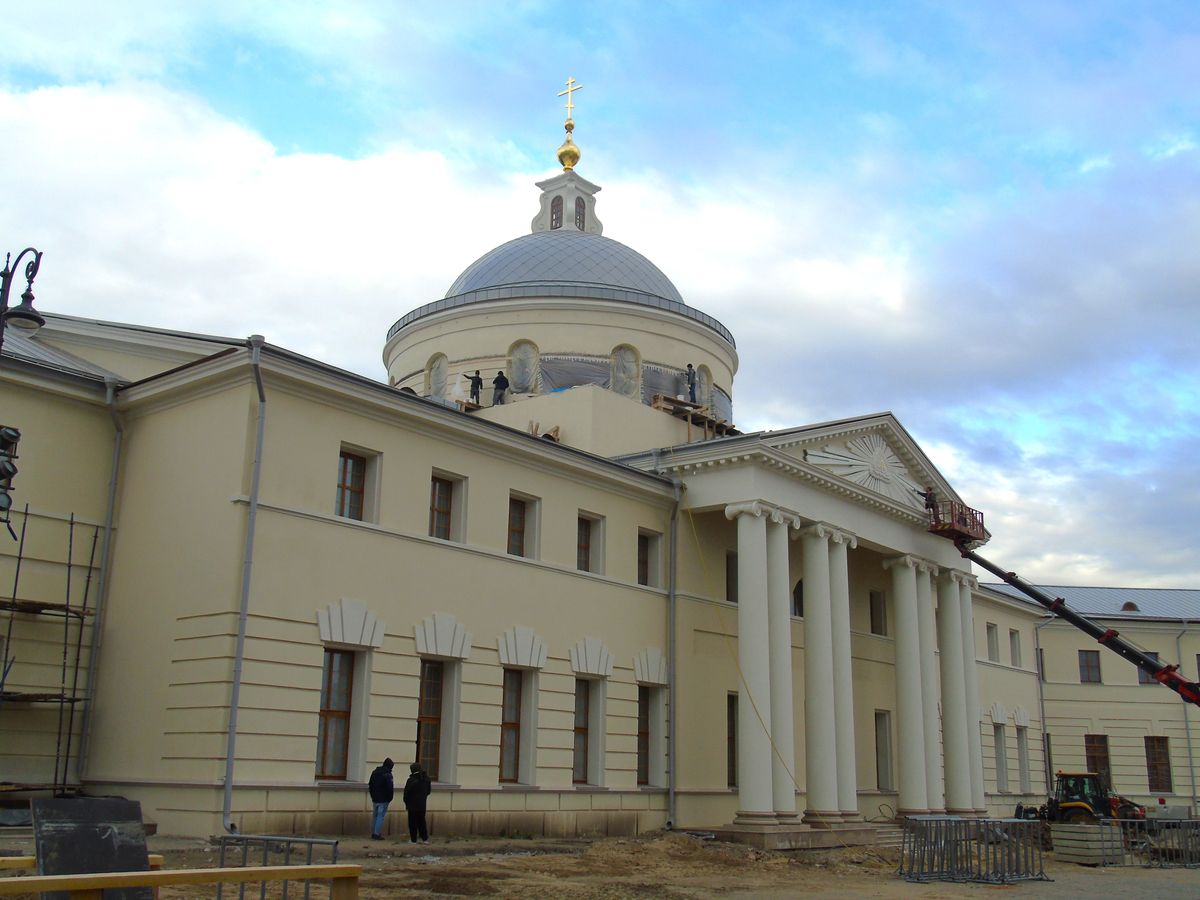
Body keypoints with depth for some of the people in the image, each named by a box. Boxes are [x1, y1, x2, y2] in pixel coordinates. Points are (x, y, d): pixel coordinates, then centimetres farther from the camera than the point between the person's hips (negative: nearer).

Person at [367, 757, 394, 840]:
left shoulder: (374, 772, 9)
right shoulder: (388, 774, -15)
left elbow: (370, 785, 15)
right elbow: (390, 788, -18)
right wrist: (390, 798, -4)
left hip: (375, 799, 7)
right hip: (383, 800, -7)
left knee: (375, 816, 16)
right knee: (381, 816, -2)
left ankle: (373, 833, 18)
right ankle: (377, 834, -4)